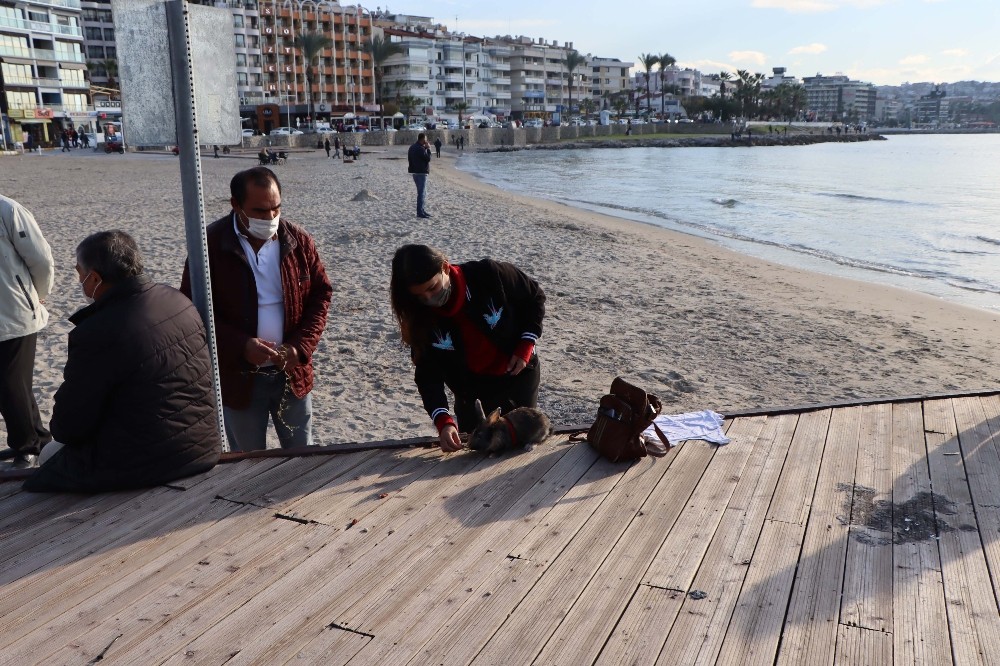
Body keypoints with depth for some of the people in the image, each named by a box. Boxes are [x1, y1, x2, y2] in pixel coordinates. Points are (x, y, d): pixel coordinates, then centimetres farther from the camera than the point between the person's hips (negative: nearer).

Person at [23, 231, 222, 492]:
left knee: (51, 456, 19)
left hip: (144, 465, -7)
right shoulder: (178, 300, 0)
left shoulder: (97, 333, -23)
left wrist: (59, 429, 12)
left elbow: (68, 426, -12)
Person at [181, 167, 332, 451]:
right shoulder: (210, 243, -10)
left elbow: (321, 293, 3)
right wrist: (240, 346, -22)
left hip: (292, 372, 2)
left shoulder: (298, 240, -3)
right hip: (238, 376, -2)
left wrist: (302, 345, -12)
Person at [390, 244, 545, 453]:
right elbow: (428, 374, -20)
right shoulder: (421, 318, -18)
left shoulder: (489, 274, -26)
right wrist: (443, 421, -34)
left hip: (518, 374, -1)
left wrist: (526, 346, -14)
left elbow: (535, 298, -8)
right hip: (472, 390, 1)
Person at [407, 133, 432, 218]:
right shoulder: (421, 149, -19)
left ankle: (422, 210, 24)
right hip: (421, 172, -10)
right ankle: (420, 212, -6)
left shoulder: (412, 147, 11)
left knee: (420, 192, 18)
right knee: (421, 192, -6)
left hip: (415, 172, 10)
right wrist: (428, 149, -5)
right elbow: (428, 159, -15)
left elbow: (409, 159, 18)